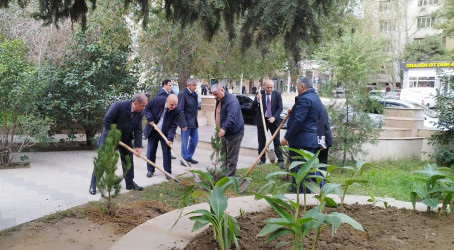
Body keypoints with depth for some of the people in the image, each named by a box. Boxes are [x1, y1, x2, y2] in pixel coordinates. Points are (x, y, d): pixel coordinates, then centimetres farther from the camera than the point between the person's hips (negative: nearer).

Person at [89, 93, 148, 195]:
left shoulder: (140, 113, -11)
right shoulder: (118, 106, -29)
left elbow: (138, 130, -8)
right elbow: (107, 120, -25)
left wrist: (138, 146, -17)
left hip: (126, 139, 6)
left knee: (128, 160, 11)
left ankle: (130, 183, 26)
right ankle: (93, 185, 7)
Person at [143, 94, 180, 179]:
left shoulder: (176, 111, -20)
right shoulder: (157, 100, -20)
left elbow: (173, 126, -18)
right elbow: (147, 107, -4)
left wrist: (170, 138, -29)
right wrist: (150, 119, -17)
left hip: (165, 133, -1)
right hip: (153, 131, 1)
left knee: (166, 152, 2)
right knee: (150, 151, 7)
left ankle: (168, 172, 12)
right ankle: (150, 170, 21)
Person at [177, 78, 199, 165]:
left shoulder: (195, 94, 9)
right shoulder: (182, 94, -14)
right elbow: (180, 110, -17)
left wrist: (196, 121, 13)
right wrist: (183, 124, -19)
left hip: (194, 122, 8)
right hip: (186, 122, -8)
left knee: (195, 139, 13)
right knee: (185, 141, 1)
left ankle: (189, 157, 29)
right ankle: (183, 160, 13)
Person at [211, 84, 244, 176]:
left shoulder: (232, 100, -21)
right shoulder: (219, 100, 10)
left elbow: (232, 117, -35)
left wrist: (224, 128, -45)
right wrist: (219, 129, 19)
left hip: (234, 133, -10)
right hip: (224, 132, 10)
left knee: (231, 158, -4)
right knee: (223, 156, 17)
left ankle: (230, 177, 2)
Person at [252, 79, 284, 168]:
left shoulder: (277, 94, -3)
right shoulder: (260, 93, -2)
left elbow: (280, 108, -4)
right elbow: (253, 106, -7)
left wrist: (274, 117, -18)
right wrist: (257, 99, -26)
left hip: (274, 120, -1)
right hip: (261, 120, 1)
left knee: (277, 140, 0)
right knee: (261, 141, 8)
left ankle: (280, 160, 4)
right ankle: (262, 159, 19)